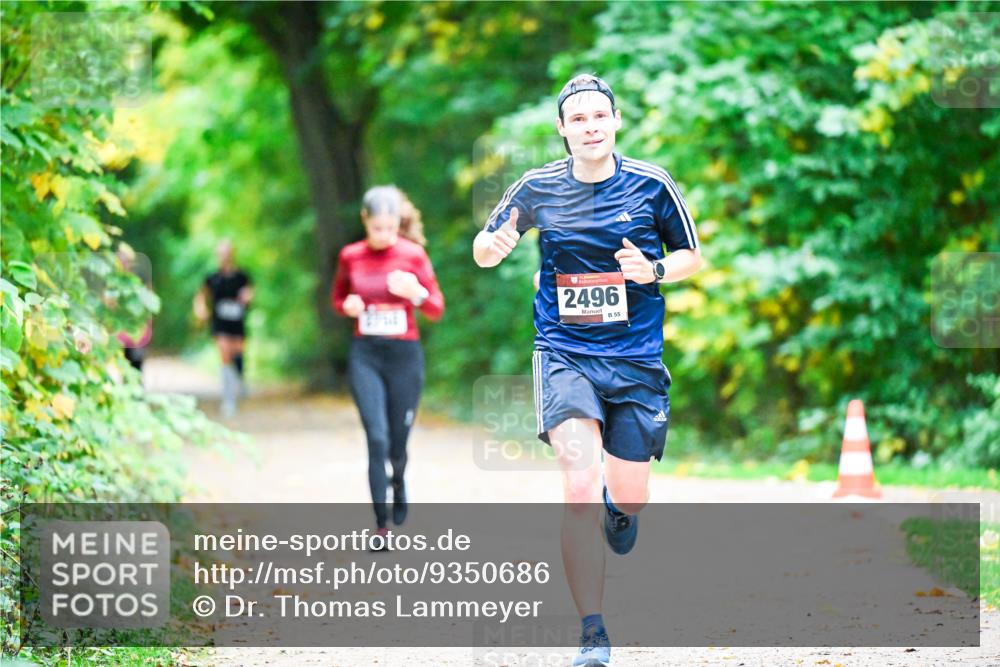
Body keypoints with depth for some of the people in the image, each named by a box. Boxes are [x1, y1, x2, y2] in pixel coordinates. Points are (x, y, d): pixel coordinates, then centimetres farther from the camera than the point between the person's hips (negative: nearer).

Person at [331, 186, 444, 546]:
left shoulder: (413, 255, -3)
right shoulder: (350, 256, 2)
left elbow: (437, 309, -1)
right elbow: (337, 298, 17)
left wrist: (416, 294, -22)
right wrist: (347, 306, -6)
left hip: (404, 355, 0)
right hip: (365, 356, 0)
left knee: (398, 441, 8)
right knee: (377, 438, -13)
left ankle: (399, 481, 45)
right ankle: (381, 525, -6)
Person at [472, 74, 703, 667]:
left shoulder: (651, 184, -2)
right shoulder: (539, 188, 0)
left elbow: (692, 256, 9)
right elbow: (483, 251, 12)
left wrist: (655, 271, -12)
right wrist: (495, 245, -13)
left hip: (636, 359, 1)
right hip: (565, 356, -1)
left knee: (629, 499, 6)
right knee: (581, 487, -19)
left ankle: (619, 509, 47)